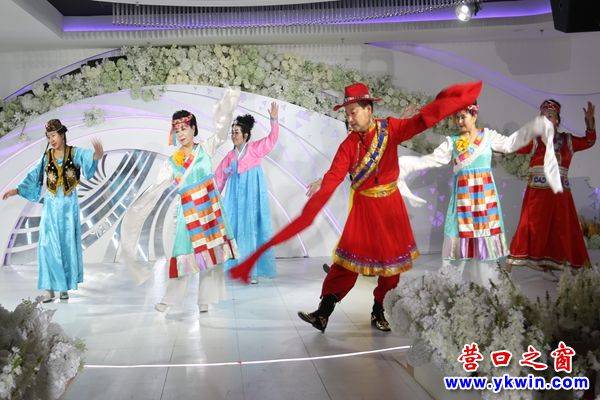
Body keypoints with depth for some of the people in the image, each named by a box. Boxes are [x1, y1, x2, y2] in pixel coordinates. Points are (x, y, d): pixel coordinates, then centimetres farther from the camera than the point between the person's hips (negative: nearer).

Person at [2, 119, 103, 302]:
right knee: (48, 245, -6)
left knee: (68, 245, 3)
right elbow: (33, 176, 0)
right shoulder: (47, 156, 4)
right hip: (51, 205, 2)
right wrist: (16, 189, -14)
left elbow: (88, 156, -25)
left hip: (69, 205, -2)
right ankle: (49, 288, -4)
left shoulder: (75, 153, -5)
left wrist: (97, 154, -49)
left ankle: (65, 287, 13)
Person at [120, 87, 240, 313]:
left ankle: (205, 299, 13)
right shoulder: (171, 162, 3)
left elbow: (221, 132, -13)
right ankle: (170, 299, 12)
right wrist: (136, 209, 2)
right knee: (184, 252, 1)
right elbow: (156, 190, 4)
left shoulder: (205, 149, 1)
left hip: (210, 209, 0)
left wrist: (227, 107, -24)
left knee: (211, 251, 3)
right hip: (187, 212, 0)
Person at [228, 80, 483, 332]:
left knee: (392, 258, 7)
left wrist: (451, 101, -30)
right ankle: (323, 314, -3)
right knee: (349, 257, -6)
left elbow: (420, 121, -18)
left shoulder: (390, 129, -7)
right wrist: (313, 206, -30)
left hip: (390, 204, 1)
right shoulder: (348, 144, -8)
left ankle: (378, 312, 23)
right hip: (363, 206, -1)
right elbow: (334, 176, -17)